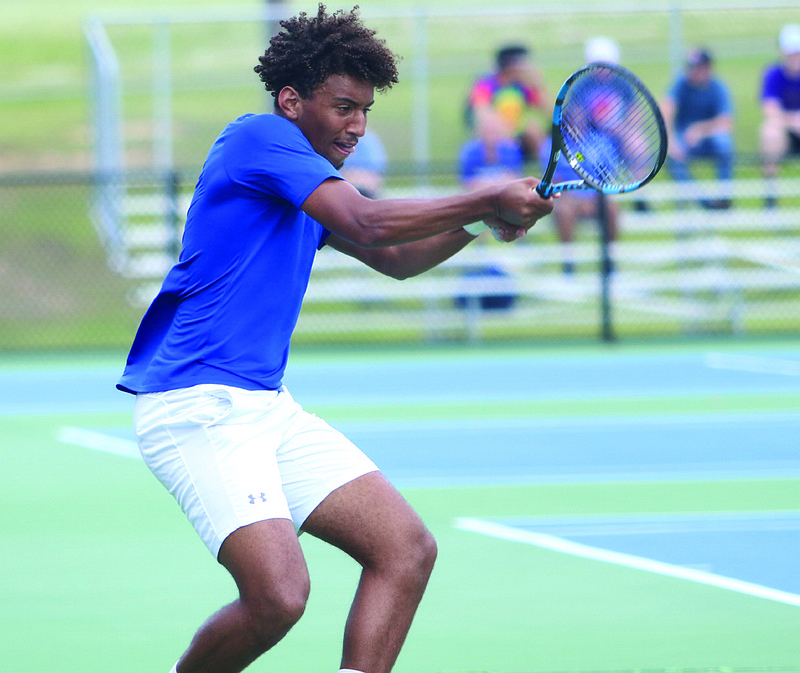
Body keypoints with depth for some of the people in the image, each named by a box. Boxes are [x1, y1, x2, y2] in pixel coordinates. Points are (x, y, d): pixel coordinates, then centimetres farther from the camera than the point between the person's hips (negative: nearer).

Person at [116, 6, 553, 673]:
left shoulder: (308, 183, 20)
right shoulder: (258, 137, -9)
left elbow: (392, 256, 27)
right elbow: (369, 223, -18)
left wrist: (479, 220, 9)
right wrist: (486, 200, -11)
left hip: (267, 407, 10)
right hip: (198, 407, -10)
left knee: (407, 550, 1)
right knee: (279, 593, -24)